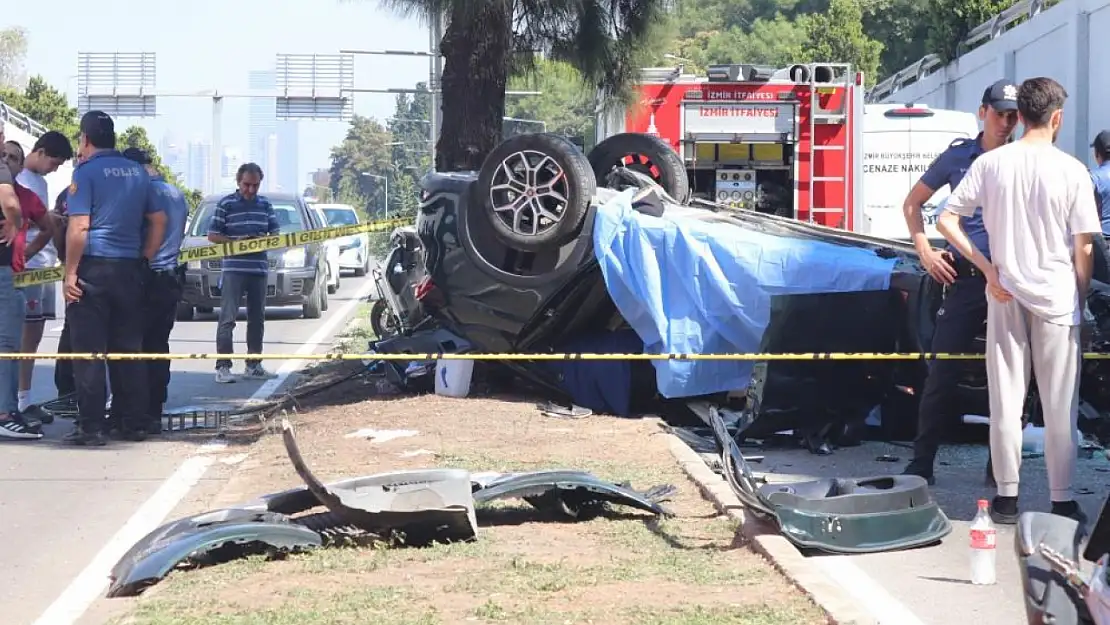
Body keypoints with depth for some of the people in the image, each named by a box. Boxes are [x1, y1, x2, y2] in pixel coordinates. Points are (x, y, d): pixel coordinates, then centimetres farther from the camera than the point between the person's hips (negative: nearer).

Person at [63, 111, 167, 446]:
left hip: (93, 268, -6)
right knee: (129, 349, 11)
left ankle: (91, 426, -5)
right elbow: (158, 221, 15)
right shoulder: (138, 172, 12)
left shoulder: (86, 171, -8)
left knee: (88, 351, -3)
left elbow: (79, 226, -15)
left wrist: (70, 272, -12)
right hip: (130, 270, 6)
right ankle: (134, 423, 14)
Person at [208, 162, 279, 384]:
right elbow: (212, 235, -1)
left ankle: (253, 365, 20)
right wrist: (235, 242, -14)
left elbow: (276, 233, 15)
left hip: (259, 268, 5)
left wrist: (265, 239, -7)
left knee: (257, 319, 11)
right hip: (233, 268, -5)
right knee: (227, 318, -9)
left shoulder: (265, 204, 11)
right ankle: (223, 367, -10)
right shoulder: (226, 204, -1)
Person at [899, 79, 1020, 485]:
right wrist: (924, 250, 4)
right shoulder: (958, 157, 5)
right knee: (943, 372, -2)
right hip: (965, 278, 0)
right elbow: (913, 203, 15)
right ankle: (922, 463, 4)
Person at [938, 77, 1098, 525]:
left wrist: (987, 268, -1)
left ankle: (1007, 497, 12)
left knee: (1006, 400, 9)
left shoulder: (990, 164, -2)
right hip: (1057, 299, -2)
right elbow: (1084, 250, -6)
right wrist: (1081, 302, 6)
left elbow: (946, 221, -3)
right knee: (1060, 405, 5)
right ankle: (1062, 502, 8)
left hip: (1005, 297, 2)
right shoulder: (1072, 171, -8)